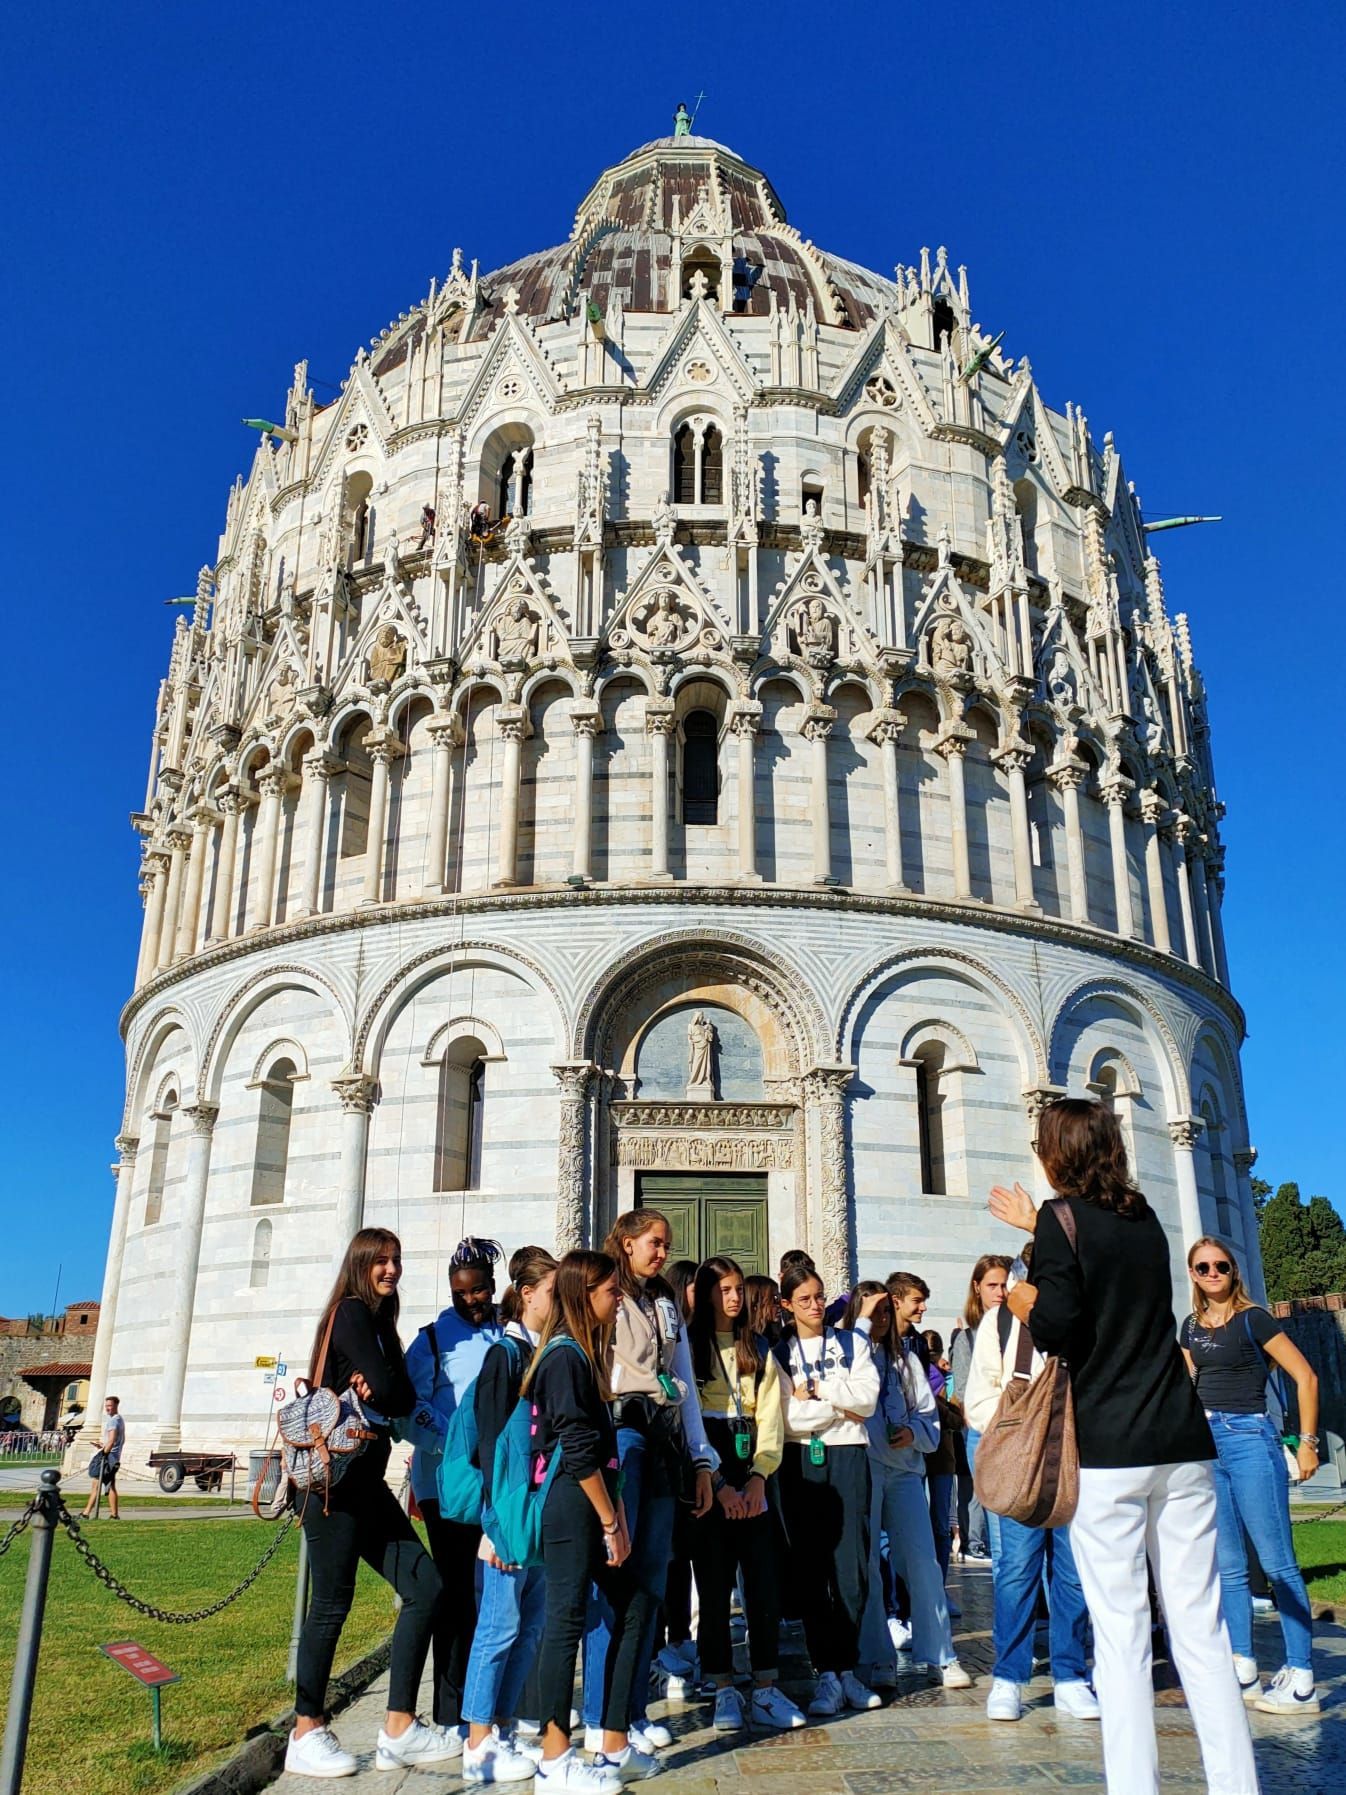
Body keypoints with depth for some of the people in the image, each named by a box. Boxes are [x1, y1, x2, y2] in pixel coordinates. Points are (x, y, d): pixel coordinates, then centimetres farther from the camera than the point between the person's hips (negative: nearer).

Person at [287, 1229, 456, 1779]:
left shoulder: (379, 1322, 18)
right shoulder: (352, 1312, -9)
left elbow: (405, 1399, 7)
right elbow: (393, 1395, -17)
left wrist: (376, 1391, -11)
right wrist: (380, 1392, 3)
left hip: (367, 1480, 9)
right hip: (337, 1479, -9)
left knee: (425, 1585, 4)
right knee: (332, 1602, -1)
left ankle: (399, 1731, 8)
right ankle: (306, 1734, 13)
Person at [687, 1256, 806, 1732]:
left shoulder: (759, 1351, 14)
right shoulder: (689, 1348, 0)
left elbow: (770, 1420, 7)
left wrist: (758, 1478, -7)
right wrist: (721, 1487, -12)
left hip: (752, 1482, 3)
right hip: (708, 1485, -3)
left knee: (764, 1585, 1)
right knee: (714, 1588, 1)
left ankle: (765, 1692, 11)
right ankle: (724, 1693, 12)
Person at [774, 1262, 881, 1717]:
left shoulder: (853, 1343, 12)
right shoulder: (778, 1353, 7)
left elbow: (867, 1399, -2)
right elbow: (785, 1417, -6)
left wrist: (815, 1390, -6)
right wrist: (840, 1405, -5)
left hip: (848, 1456, 1)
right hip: (800, 1461, -1)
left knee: (853, 1565, -3)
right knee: (809, 1569, -1)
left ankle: (846, 1668, 9)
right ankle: (826, 1673, 6)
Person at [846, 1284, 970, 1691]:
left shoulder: (906, 1359, 14)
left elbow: (929, 1415, 15)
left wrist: (913, 1432, -6)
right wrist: (862, 1321, -15)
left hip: (905, 1468, 3)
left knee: (923, 1562, 1)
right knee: (865, 1563, 3)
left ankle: (940, 1655, 9)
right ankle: (876, 1658, 13)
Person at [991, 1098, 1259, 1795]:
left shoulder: (1064, 1219, -6)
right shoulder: (1145, 1217, 12)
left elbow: (1060, 1329, -15)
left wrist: (1028, 1306, 4)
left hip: (1107, 1450, -5)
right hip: (1183, 1445, 5)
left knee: (1121, 1632, -1)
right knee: (1201, 1626, 8)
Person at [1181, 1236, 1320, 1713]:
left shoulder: (1253, 1319, -5)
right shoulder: (1191, 1327, 12)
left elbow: (1305, 1377, -5)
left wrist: (1307, 1441, -7)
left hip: (1250, 1439, -6)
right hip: (1205, 1443, 6)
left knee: (1276, 1562, -4)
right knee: (1228, 1567, 10)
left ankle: (1301, 1681, 0)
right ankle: (1243, 1670, 17)